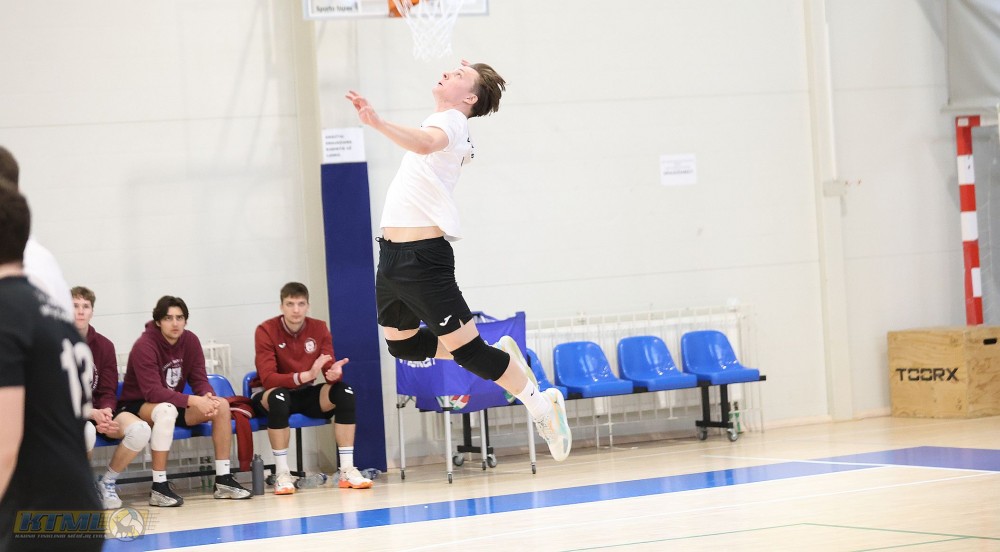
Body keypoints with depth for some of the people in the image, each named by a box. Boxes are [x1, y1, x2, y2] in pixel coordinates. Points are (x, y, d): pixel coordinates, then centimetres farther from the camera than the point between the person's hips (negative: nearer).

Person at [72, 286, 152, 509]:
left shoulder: (104, 346, 6)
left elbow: (108, 392, 5)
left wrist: (105, 412, -19)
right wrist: (91, 414, -25)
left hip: (99, 412, 4)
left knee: (140, 430, -25)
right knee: (87, 431, -40)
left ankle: (107, 482, -1)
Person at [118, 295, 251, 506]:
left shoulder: (190, 341, -3)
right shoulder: (144, 346, -22)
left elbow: (200, 380, -1)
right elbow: (153, 392, -30)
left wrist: (207, 397, -26)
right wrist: (194, 401, -37)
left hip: (173, 403, 7)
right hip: (137, 407, -7)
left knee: (221, 405, -12)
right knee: (166, 410, -40)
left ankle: (223, 480, -7)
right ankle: (159, 488, -35)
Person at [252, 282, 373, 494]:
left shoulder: (319, 329, -4)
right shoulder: (266, 331, -16)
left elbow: (330, 369, -8)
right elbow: (267, 379, -27)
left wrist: (335, 373, -35)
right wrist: (305, 376, -41)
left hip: (305, 396, 4)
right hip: (271, 396, -4)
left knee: (344, 392, -22)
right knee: (279, 397, -39)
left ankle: (347, 470, -22)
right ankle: (282, 474, -32)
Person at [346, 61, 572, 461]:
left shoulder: (450, 121, -10)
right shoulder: (443, 122, 18)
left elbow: (426, 142, -36)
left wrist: (377, 123, -49)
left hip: (422, 257, -10)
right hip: (392, 253, 10)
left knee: (467, 349, -8)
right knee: (401, 343, 15)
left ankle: (542, 405, 8)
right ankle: (497, 354, 27)